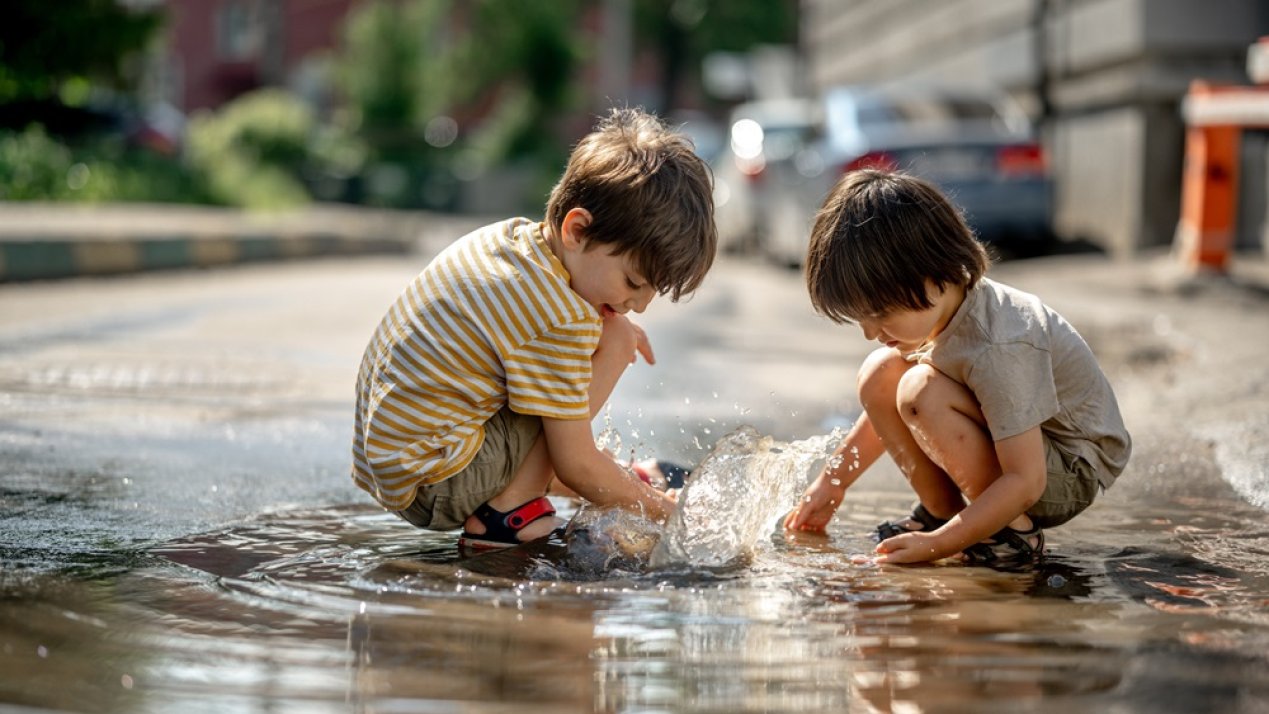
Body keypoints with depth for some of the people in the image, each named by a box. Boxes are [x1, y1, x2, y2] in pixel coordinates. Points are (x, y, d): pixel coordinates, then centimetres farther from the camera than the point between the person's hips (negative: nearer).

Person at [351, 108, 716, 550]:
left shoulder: (510, 233, 4)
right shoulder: (563, 323, -22)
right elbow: (577, 468, -16)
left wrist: (608, 326, 20)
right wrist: (663, 509, -1)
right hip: (434, 489, -10)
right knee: (614, 340, -15)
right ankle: (506, 510, -11)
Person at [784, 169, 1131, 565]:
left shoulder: (996, 350, -34)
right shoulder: (931, 307, -8)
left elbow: (1026, 482, -33)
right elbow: (889, 410, 12)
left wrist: (937, 544, -32)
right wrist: (832, 481, 12)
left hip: (1074, 473, -8)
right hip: (1007, 442, 9)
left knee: (923, 391, -30)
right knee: (880, 373, -6)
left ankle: (1013, 531, -16)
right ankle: (942, 509, 1)